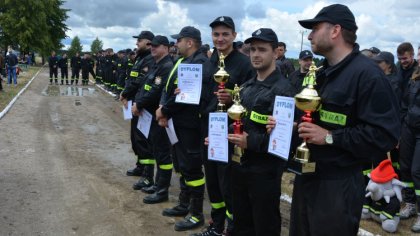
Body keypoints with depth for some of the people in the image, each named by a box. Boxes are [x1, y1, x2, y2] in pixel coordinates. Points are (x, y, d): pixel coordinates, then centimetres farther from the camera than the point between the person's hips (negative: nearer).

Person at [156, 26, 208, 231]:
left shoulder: (199, 63, -17)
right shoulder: (181, 61, 15)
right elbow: (168, 88, 11)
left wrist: (165, 111, -13)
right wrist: (163, 109, -6)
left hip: (190, 124, -10)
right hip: (177, 122, 10)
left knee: (192, 168, -3)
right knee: (182, 165, 18)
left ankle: (197, 214, 8)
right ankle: (184, 205, 32)